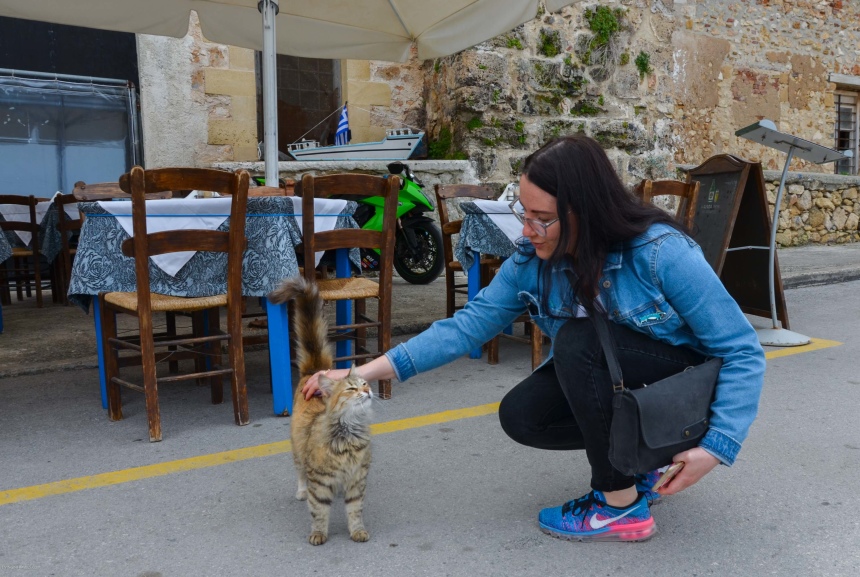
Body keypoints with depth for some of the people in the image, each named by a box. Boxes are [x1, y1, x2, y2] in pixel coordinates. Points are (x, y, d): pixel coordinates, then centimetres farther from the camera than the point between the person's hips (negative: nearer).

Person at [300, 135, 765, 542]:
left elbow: (742, 352, -22)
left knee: (578, 339, -30)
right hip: (615, 384, 6)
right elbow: (468, 326, -15)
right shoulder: (531, 262, -14)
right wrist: (365, 372, -22)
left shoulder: (662, 252, -29)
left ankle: (622, 507, -16)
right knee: (520, 416, -14)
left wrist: (714, 448, -31)